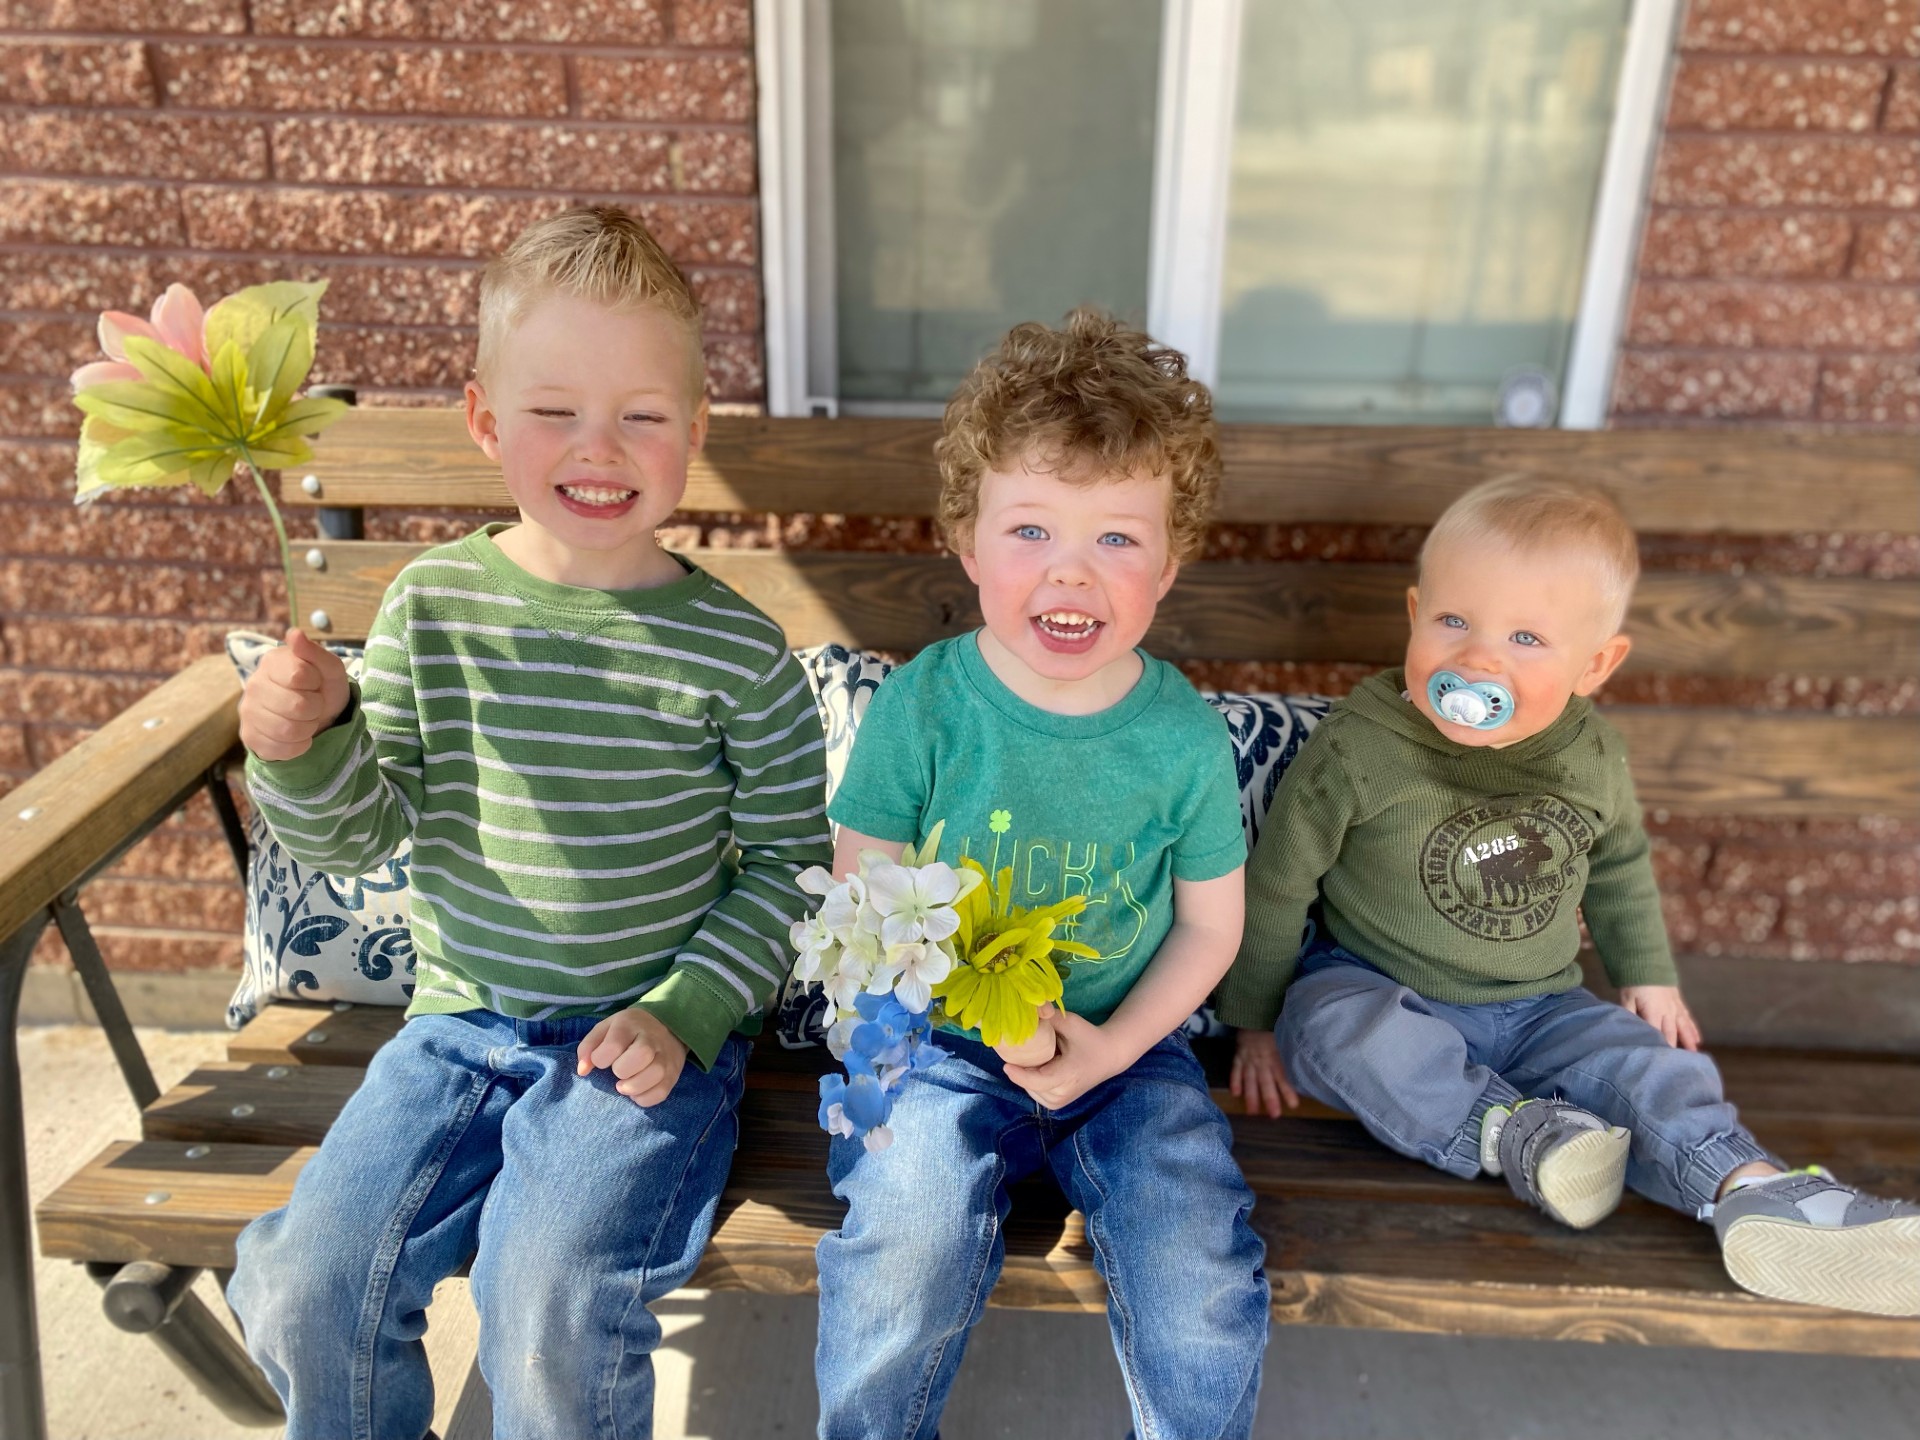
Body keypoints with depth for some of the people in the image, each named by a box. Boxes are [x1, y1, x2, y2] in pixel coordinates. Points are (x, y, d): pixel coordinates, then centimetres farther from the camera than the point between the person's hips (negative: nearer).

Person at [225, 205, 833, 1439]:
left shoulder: (734, 650, -9)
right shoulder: (435, 606, -1)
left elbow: (788, 861, -2)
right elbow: (358, 834, 3)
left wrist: (685, 1013, -11)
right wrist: (303, 748, -17)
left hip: (645, 1036, -3)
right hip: (461, 1025, 4)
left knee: (550, 1304, -20)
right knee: (307, 1284, -8)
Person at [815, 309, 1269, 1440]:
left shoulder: (1185, 732, -7)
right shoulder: (920, 706, -12)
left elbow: (1210, 923, 3)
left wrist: (1113, 1043, -11)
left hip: (1129, 1045, 2)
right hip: (940, 1044, -1)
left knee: (1204, 1287, -14)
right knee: (910, 1253, -22)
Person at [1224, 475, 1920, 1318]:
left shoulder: (1591, 757, -5)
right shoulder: (1358, 751, -20)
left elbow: (1619, 866, 17)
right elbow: (1276, 884, -9)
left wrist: (1646, 976, 22)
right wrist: (1256, 1022, -2)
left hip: (1536, 1011, 4)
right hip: (1378, 991, -3)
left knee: (1654, 1066, -19)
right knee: (1330, 1025, -34)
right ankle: (1510, 1132, -30)